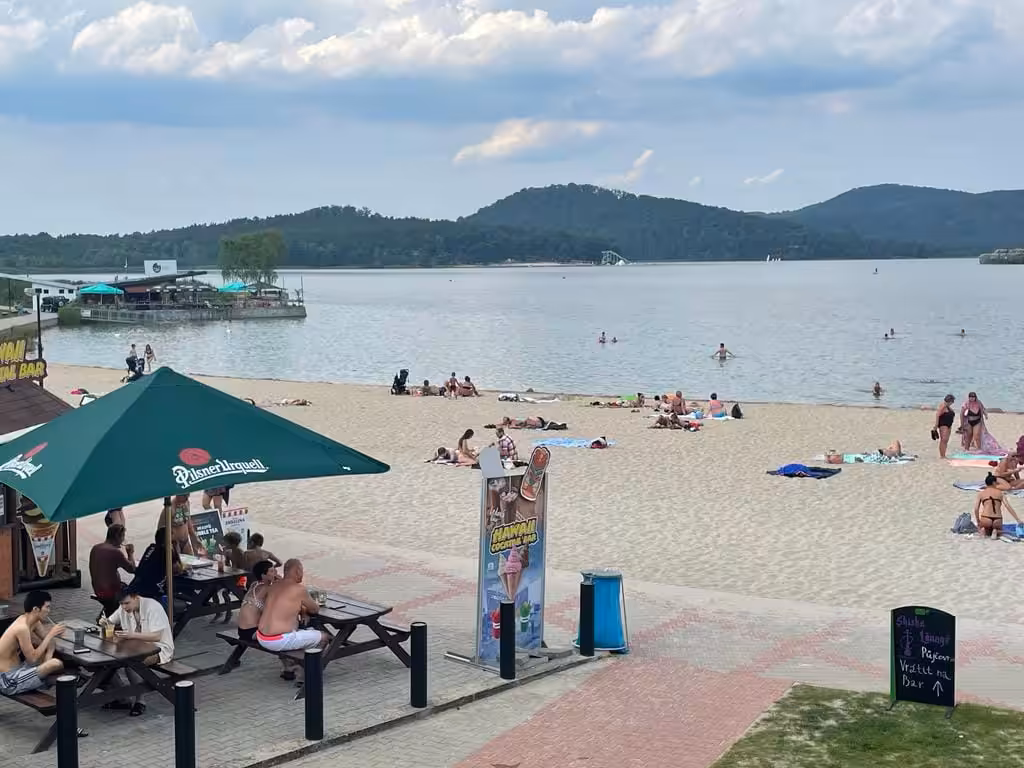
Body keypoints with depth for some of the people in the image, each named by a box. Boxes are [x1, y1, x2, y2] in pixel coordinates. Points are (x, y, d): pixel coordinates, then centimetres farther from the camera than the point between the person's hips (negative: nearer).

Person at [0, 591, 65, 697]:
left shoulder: (31, 620, 3)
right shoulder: (22, 628, -25)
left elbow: (45, 639, 14)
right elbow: (33, 658, -24)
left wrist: (53, 633, -8)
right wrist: (51, 634, -19)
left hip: (16, 669, 10)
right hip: (9, 682, -10)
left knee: (52, 643, 13)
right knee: (56, 664, -27)